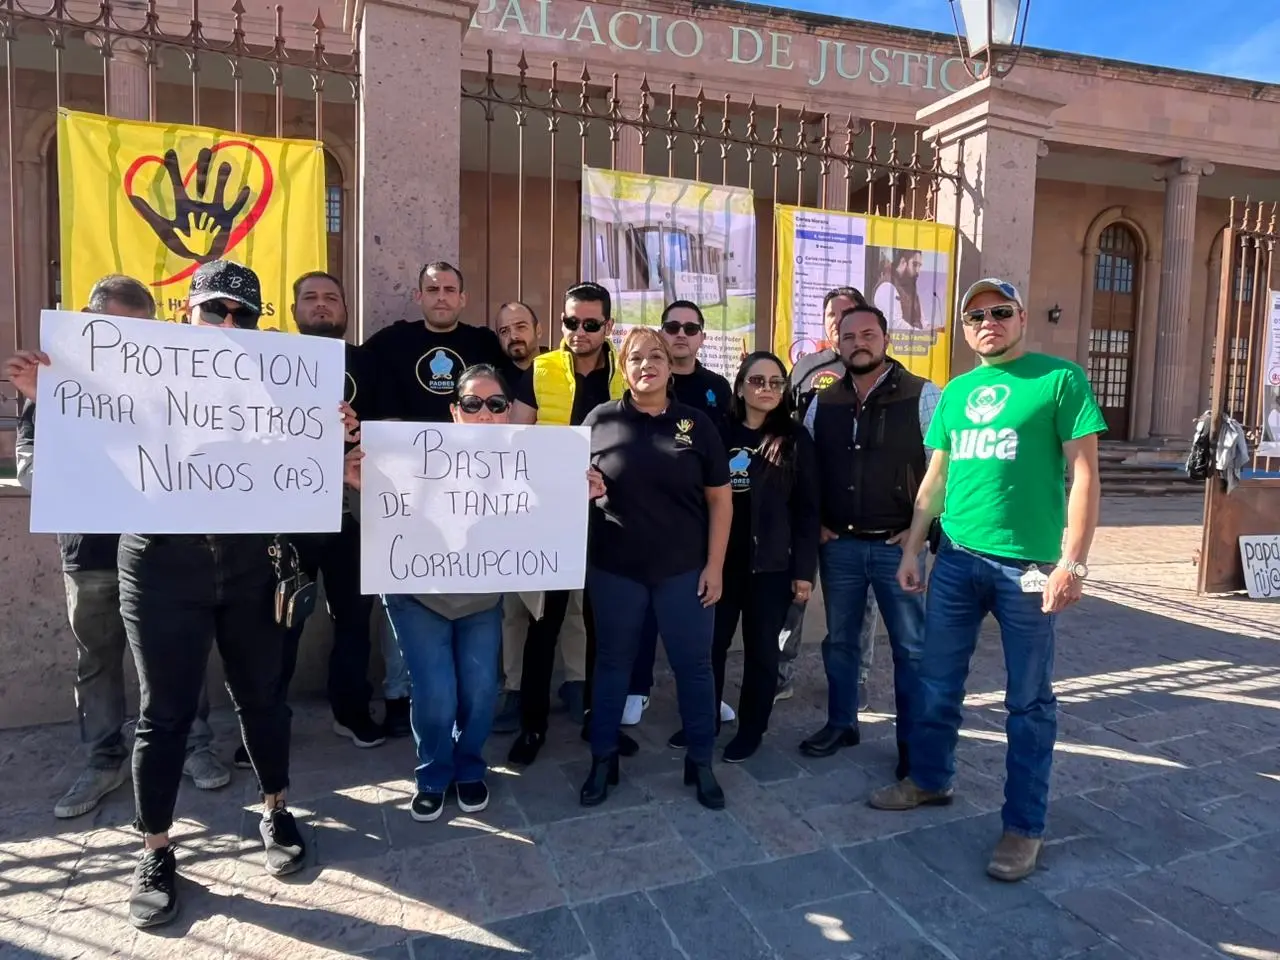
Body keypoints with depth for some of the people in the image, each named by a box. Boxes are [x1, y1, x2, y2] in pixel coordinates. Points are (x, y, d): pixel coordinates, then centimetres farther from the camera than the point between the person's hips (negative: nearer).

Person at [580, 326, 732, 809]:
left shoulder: (697, 423, 0)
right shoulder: (600, 419, -1)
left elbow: (720, 498, 2)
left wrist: (715, 565, -4)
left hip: (684, 569, 0)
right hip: (614, 569, 0)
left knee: (694, 665, 9)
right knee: (613, 662, 13)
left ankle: (700, 762, 28)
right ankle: (603, 759, 30)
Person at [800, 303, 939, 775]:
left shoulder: (922, 396, -6)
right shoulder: (823, 403, 7)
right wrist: (815, 524, 6)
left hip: (898, 544, -4)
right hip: (839, 544, 4)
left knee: (910, 646, 6)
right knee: (839, 640, 15)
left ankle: (913, 740, 21)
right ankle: (840, 723, 33)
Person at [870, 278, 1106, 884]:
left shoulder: (1060, 379, -4)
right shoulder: (955, 392, 11)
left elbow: (1083, 475, -8)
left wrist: (1072, 562, -15)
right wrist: (911, 551, 11)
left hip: (1027, 564, -5)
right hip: (956, 558, 5)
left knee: (1029, 701, 7)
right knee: (938, 682, 14)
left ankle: (1024, 825, 21)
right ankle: (929, 779, 34)